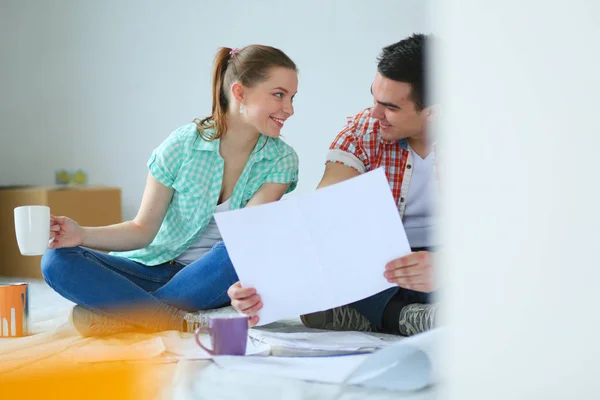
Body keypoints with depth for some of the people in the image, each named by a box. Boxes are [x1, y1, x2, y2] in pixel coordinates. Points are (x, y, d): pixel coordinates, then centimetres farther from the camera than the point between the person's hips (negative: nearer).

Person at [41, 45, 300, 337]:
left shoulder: (281, 160, -5)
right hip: (159, 269, 1)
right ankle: (183, 321, -30)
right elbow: (143, 229, -1)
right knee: (58, 261, -19)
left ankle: (122, 313, -24)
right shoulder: (182, 145, -6)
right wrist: (82, 235, -19)